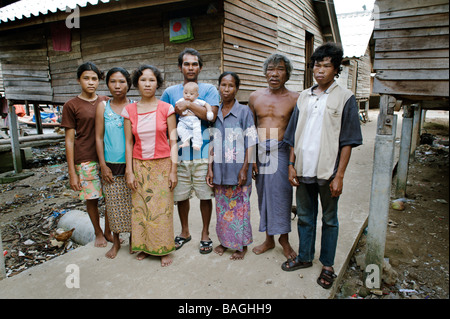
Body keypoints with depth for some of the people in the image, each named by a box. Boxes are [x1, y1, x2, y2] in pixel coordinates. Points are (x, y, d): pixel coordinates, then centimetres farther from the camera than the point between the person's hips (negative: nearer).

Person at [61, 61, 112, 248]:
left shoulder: (106, 102, 8)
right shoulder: (71, 105, -2)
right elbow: (69, 140, -2)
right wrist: (72, 172, -6)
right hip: (85, 160, -3)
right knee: (92, 199, 7)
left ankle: (108, 231, 27)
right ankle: (98, 233, 28)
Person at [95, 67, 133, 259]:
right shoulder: (103, 107, 2)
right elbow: (99, 137, 3)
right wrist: (103, 165, -2)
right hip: (111, 165, 1)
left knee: (132, 204, 6)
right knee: (113, 204, 9)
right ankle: (116, 241, 27)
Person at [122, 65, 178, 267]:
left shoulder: (166, 109, -3)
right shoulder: (129, 110, 2)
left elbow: (173, 141, -3)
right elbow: (129, 143, 4)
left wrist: (173, 170, -7)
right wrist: (129, 172, 1)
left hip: (162, 165, -2)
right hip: (139, 166, 2)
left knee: (162, 208, 2)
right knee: (140, 207, 7)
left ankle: (164, 249, 19)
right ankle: (145, 246, 26)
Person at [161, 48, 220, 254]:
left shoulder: (209, 90, 4)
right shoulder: (170, 92, 11)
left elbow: (212, 115, -12)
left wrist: (188, 104, -14)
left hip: (203, 153, -2)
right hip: (179, 152, 3)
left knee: (205, 195, 5)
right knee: (180, 195, 12)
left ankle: (205, 233, 24)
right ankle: (185, 231, 32)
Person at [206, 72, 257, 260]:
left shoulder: (244, 112, -5)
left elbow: (250, 143, -7)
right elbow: (212, 143, 10)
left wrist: (244, 169, -13)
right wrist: (210, 168, 5)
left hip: (237, 169, -4)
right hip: (219, 170, 4)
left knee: (239, 207, 5)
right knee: (222, 207, 13)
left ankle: (242, 244, 22)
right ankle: (225, 241, 31)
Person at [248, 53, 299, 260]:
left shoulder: (294, 99, -1)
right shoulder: (255, 97, 8)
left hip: (281, 150, -3)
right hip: (260, 151, 3)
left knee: (281, 194, 1)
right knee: (264, 195, 11)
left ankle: (284, 239, 24)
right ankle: (269, 239, 27)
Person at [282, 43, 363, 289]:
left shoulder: (345, 97, -3)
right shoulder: (304, 96, 10)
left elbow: (347, 141, -7)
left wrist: (339, 175, -12)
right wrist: (291, 165, 5)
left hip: (328, 171, -4)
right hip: (303, 169, 4)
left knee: (329, 220, 11)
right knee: (305, 217, 16)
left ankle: (327, 265, 27)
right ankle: (304, 257, 35)